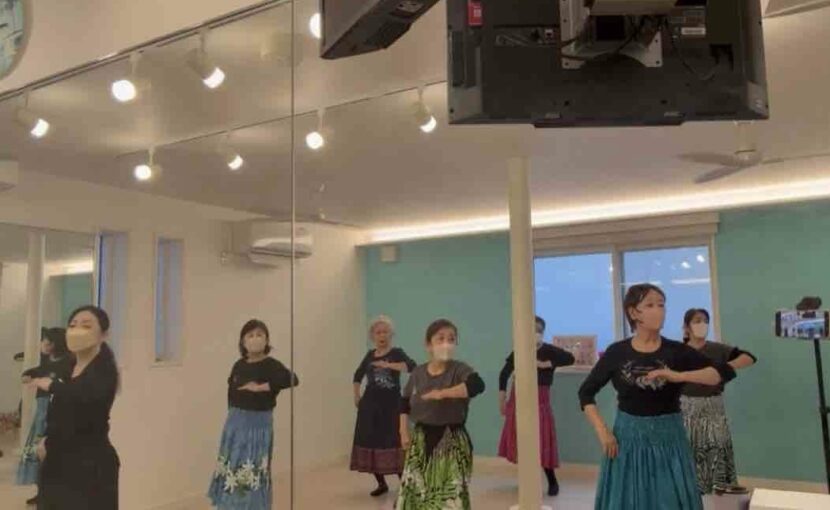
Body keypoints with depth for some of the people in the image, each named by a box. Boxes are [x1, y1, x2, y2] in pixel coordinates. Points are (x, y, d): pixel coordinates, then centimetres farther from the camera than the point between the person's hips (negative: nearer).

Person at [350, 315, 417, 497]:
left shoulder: (397, 353, -4)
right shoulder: (370, 355, 10)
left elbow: (411, 366, -25)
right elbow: (358, 375, 27)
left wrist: (388, 365, -31)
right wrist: (356, 395, 20)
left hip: (391, 404, -5)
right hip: (370, 404, 5)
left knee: (393, 442, -9)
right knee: (371, 441, 6)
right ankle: (381, 483, 19)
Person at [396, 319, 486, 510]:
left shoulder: (459, 369, -10)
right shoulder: (418, 373, 4)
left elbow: (478, 385, -31)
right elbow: (405, 404, 13)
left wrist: (442, 393, -30)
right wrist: (404, 432, 5)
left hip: (451, 440, -4)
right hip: (422, 439, 4)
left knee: (452, 493, -4)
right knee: (415, 491, 10)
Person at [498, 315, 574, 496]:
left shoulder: (549, 350, -4)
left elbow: (570, 358, -19)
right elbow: (504, 374, 8)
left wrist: (546, 364, -17)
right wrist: (502, 399, 4)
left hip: (539, 399, -3)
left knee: (542, 441, -4)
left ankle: (552, 481, 10)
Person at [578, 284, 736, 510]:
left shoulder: (677, 351, -2)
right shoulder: (617, 352, -2)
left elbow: (726, 372, -11)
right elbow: (586, 392, 4)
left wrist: (678, 376, -22)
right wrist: (602, 431, -6)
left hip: (668, 439, 0)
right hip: (628, 439, 0)